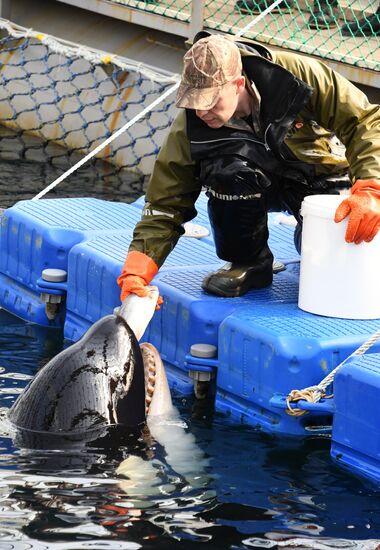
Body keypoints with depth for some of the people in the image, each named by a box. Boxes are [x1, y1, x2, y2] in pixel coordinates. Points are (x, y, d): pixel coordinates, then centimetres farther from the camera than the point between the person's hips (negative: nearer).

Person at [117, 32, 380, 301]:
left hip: (320, 180, -1)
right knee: (228, 167, -35)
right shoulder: (188, 129, -24)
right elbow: (164, 206, -18)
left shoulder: (297, 74, -29)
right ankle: (248, 263, -10)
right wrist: (136, 271, -31)